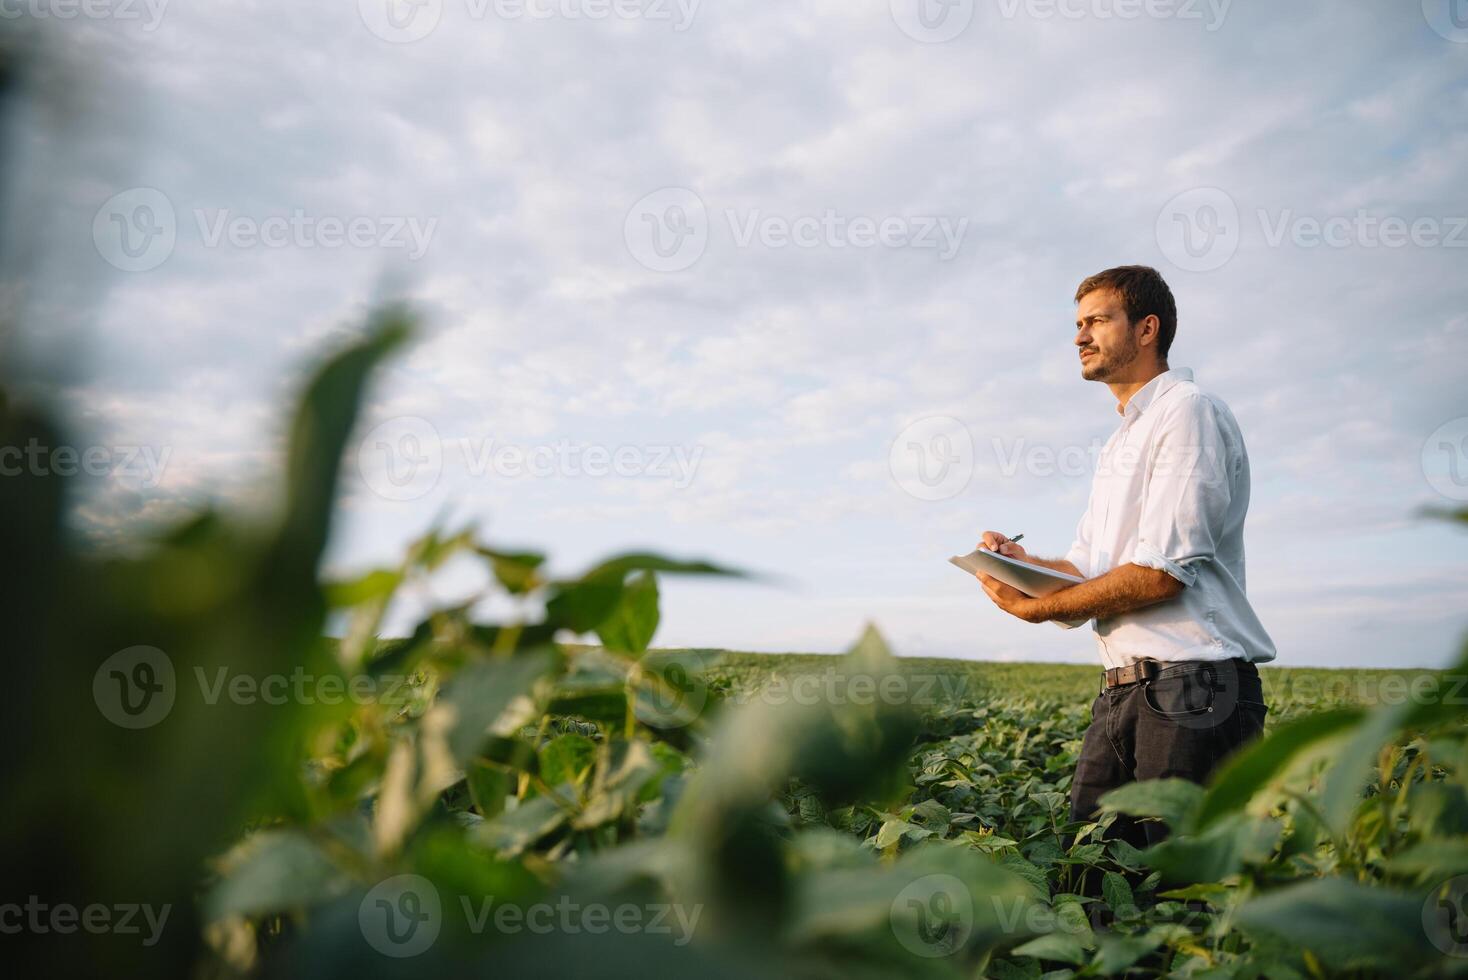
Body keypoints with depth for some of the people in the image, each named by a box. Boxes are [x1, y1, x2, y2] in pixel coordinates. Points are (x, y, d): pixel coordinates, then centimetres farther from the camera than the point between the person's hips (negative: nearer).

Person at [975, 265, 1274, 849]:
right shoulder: (1120, 445, 22)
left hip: (1193, 691, -9)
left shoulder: (1187, 412, -8)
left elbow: (1162, 571, -17)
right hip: (1120, 692, 9)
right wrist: (1021, 562, -1)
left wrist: (1037, 608, -11)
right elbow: (1085, 571, 19)